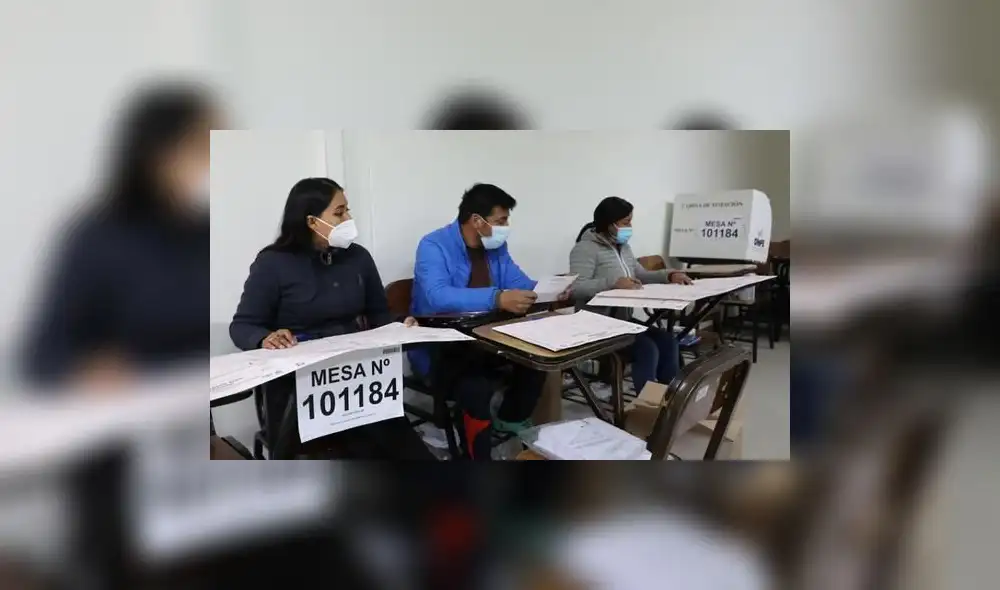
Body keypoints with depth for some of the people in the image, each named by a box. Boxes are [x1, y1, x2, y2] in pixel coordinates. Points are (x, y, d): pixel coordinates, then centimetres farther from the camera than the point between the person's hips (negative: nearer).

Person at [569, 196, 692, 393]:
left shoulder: (623, 246, 16)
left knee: (667, 340, -10)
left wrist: (669, 275, 4)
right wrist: (613, 283, -35)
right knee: (647, 349, -24)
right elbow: (576, 287, -24)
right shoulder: (586, 248, -12)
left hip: (624, 319, 8)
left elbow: (640, 275, 23)